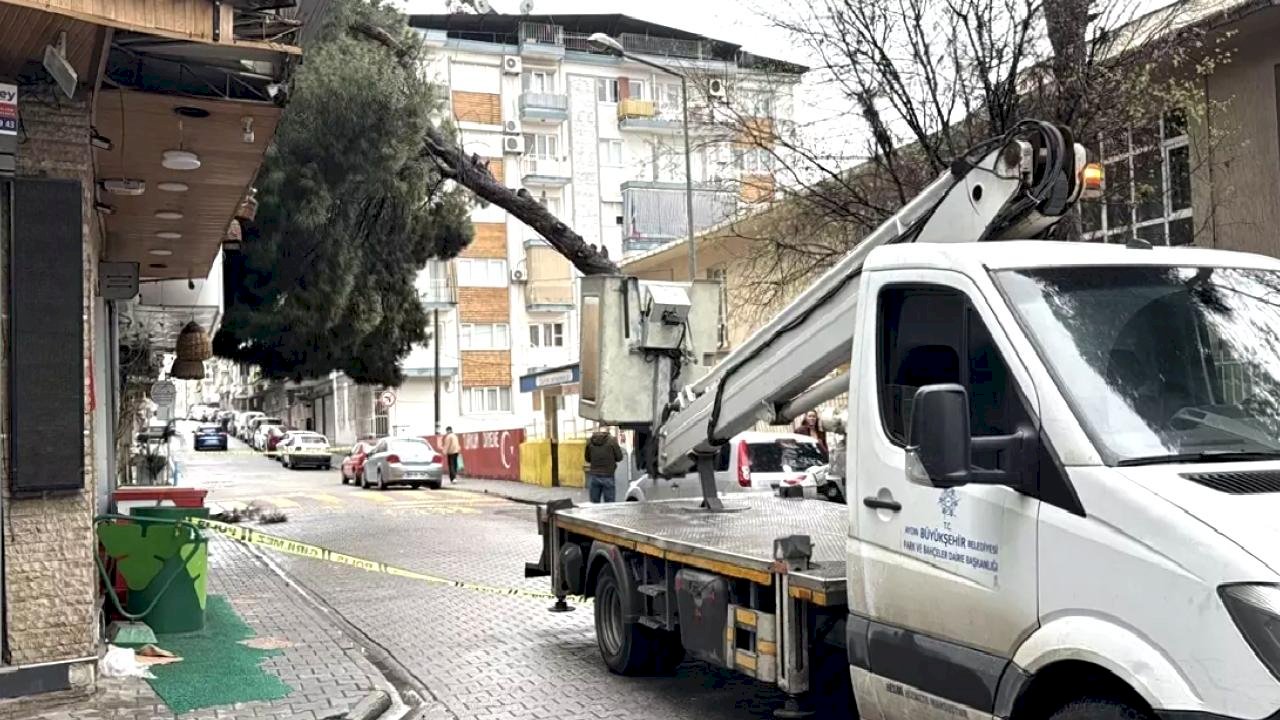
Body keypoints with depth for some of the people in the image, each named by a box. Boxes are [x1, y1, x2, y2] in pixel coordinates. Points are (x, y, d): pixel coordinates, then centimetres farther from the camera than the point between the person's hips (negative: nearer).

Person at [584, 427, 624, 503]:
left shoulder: (590, 441, 3)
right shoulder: (612, 440, -5)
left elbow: (587, 458, 13)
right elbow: (619, 458, -1)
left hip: (594, 476, 3)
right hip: (607, 476, -3)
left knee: (594, 503, 8)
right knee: (609, 504, 2)